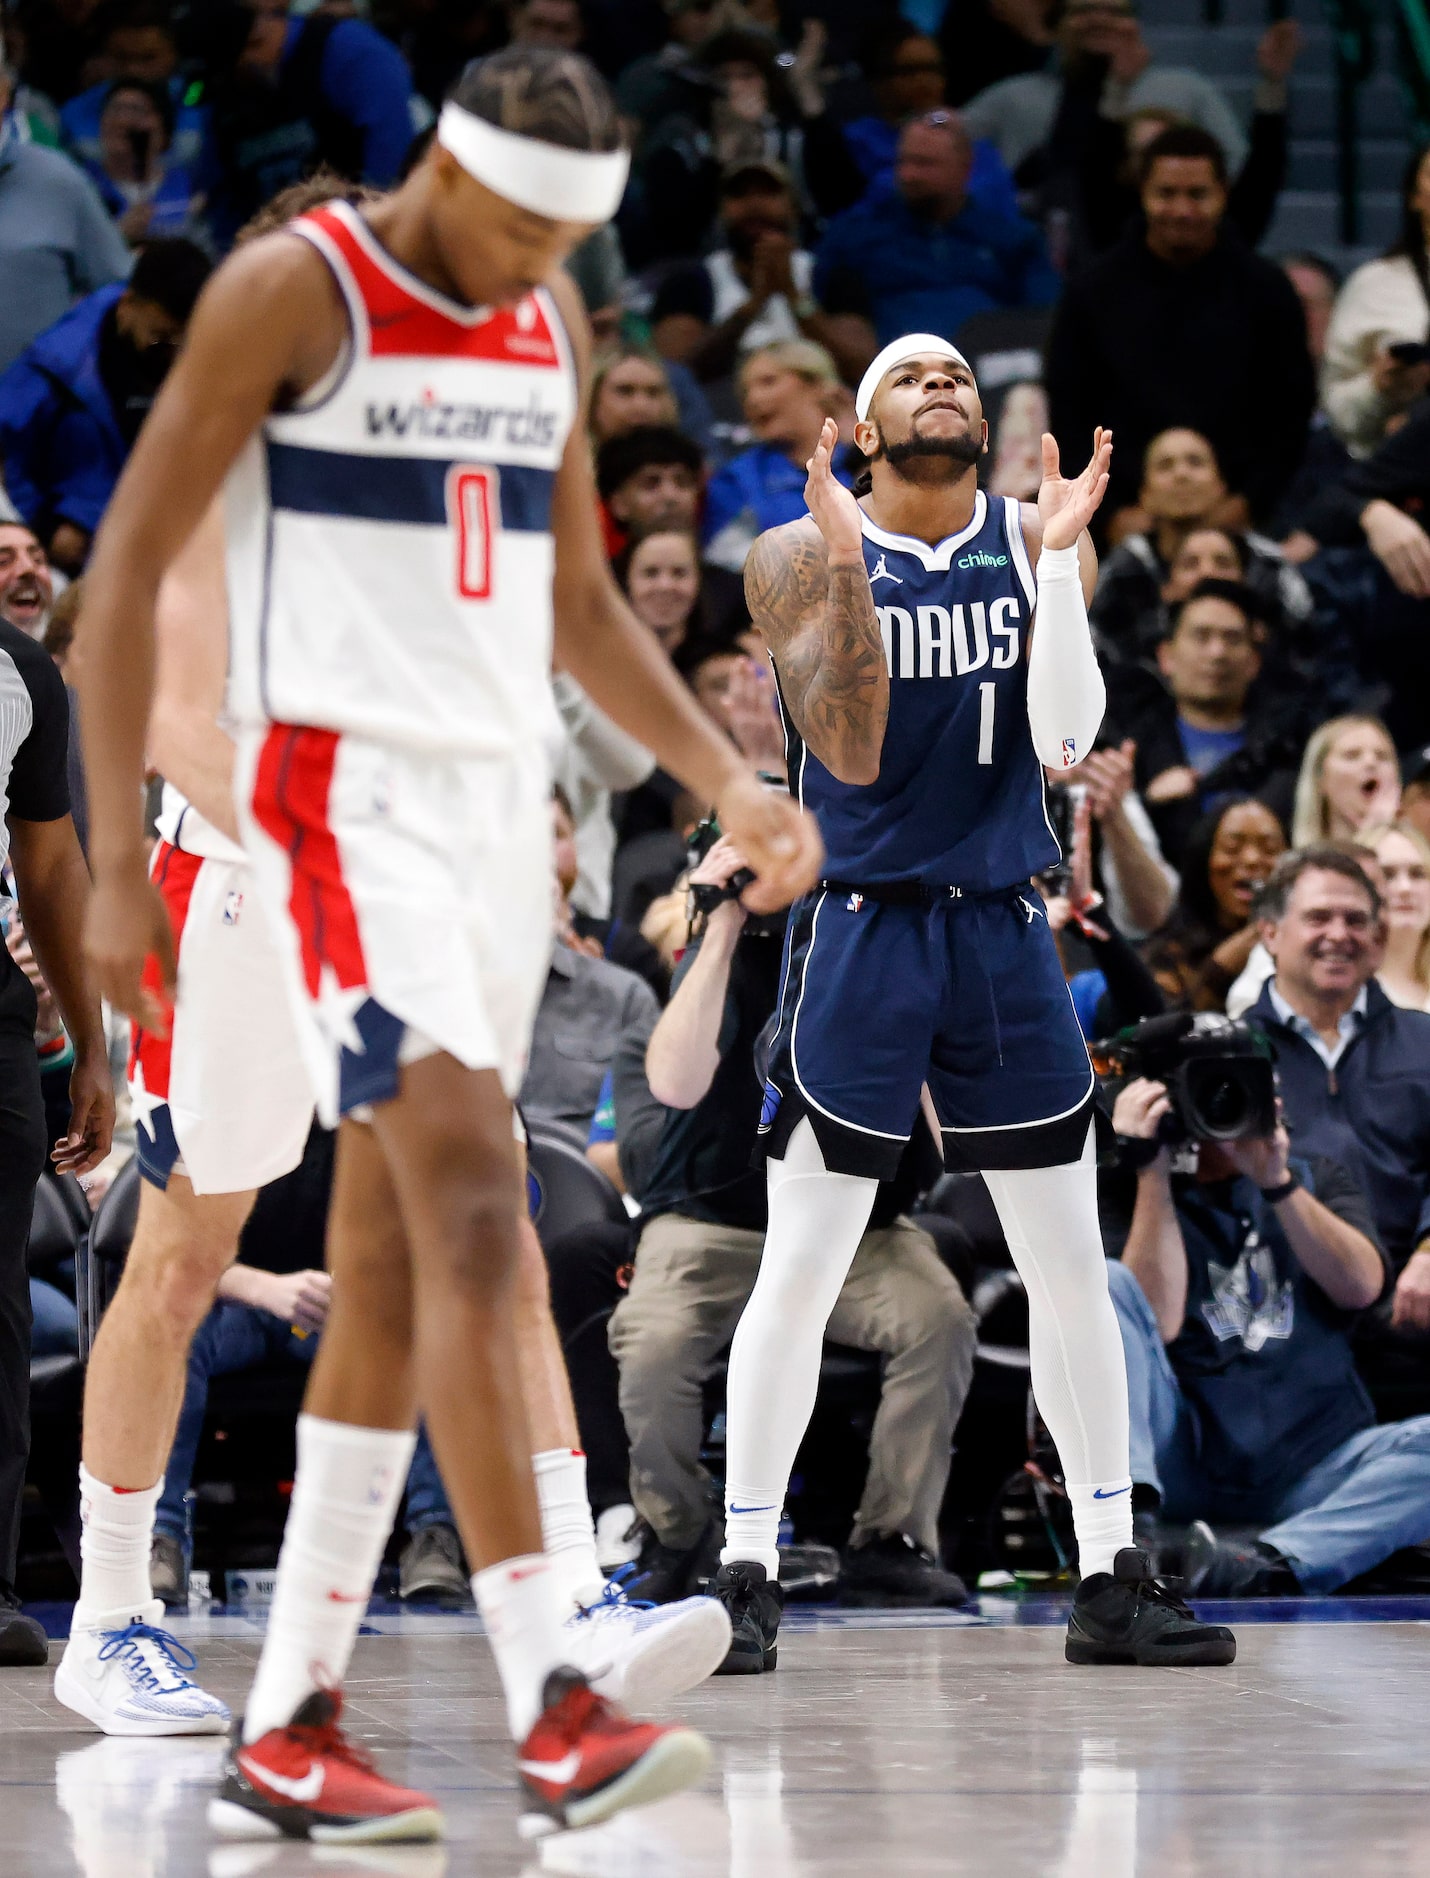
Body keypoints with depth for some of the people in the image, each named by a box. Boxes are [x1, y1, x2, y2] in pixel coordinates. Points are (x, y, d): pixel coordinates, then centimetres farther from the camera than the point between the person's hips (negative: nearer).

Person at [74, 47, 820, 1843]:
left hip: (502, 799, 7)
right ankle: (553, 1713, -24)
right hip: (346, 786, -7)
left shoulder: (548, 320, 13)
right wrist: (116, 861, -13)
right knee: (472, 1209, -19)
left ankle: (284, 1733, 11)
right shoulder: (290, 290, -8)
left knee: (392, 1270, 6)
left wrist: (725, 779, 11)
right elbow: (124, 568, -8)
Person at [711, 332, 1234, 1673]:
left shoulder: (1033, 542, 4)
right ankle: (743, 1581, 5)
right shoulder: (800, 556, -4)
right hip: (859, 931, -3)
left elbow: (1060, 743, -8)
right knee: (798, 1273, -3)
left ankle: (1112, 1581, 14)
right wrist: (848, 557, -23)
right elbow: (851, 754, -15)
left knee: (1070, 1265, 6)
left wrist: (1063, 556, -17)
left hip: (1003, 933, 3)